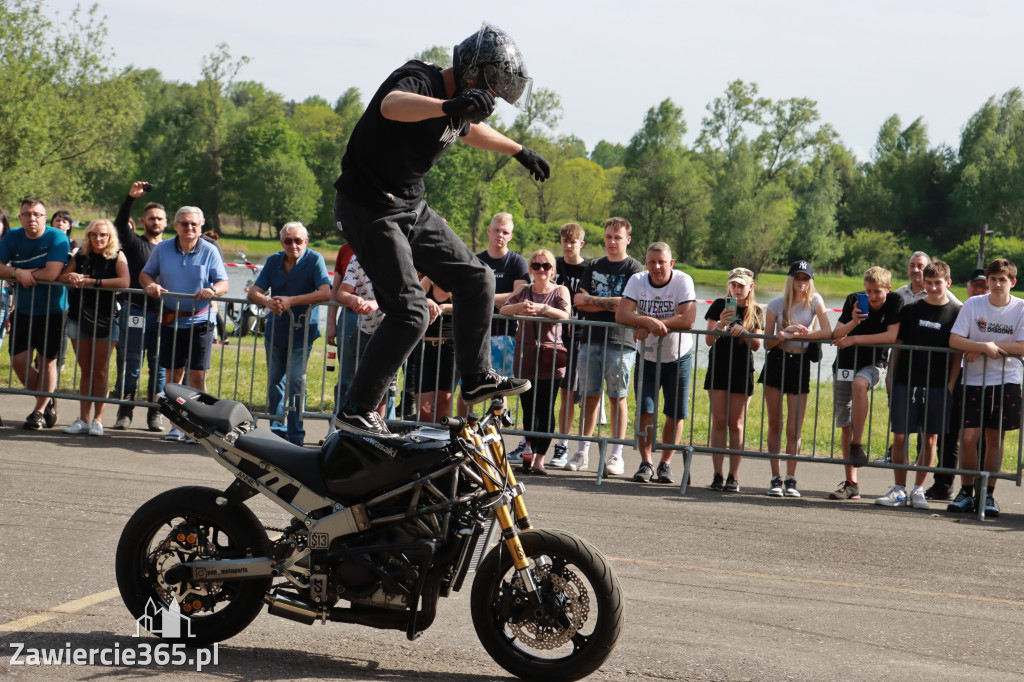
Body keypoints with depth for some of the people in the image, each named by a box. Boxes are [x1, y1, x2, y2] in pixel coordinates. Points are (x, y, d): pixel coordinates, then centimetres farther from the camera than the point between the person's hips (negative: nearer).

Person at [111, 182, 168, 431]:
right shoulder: (134, 243, 7)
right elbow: (121, 223, -11)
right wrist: (131, 198, -24)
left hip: (163, 314, 3)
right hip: (136, 311, -3)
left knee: (160, 366, 3)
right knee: (130, 365, -2)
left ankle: (155, 414, 9)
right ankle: (125, 412, 5)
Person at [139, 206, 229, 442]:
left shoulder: (209, 251, -1)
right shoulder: (163, 249, 5)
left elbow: (223, 283, -3)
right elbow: (145, 273, 12)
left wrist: (213, 291, -25)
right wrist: (150, 284, -11)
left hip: (199, 320, -2)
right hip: (170, 320, 2)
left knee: (197, 374, -7)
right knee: (174, 373, 7)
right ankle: (177, 424, 17)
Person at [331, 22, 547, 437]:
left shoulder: (458, 107, 8)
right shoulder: (419, 80, -20)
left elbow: (472, 130, 33)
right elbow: (391, 105, -46)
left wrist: (520, 152, 45)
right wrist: (451, 106, -61)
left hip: (410, 208, 9)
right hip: (369, 209, -9)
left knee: (476, 281, 10)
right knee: (410, 313, -16)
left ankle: (477, 379, 23)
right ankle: (356, 410, -9)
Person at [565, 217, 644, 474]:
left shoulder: (634, 269, 0)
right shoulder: (593, 267, 17)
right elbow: (579, 302, 8)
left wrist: (591, 300, -5)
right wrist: (610, 304, -7)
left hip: (620, 342, -4)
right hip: (591, 339, 4)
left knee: (617, 397, -3)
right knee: (589, 396, 4)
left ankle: (617, 455, 0)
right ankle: (583, 453, 7)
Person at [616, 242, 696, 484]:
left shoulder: (683, 281, -15)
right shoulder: (637, 280, -7)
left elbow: (688, 319, -26)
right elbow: (621, 314, -17)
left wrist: (647, 325, -28)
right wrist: (649, 321, -35)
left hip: (678, 357, -2)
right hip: (647, 356, 2)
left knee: (675, 414, 2)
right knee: (645, 411, -5)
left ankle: (666, 463, 14)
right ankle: (645, 463, 6)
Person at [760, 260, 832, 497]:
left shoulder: (815, 301, -2)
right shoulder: (776, 305, -1)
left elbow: (827, 332, -14)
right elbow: (767, 342, 1)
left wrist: (796, 334, -20)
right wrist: (782, 334, -20)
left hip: (800, 363, -1)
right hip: (776, 362, 1)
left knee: (794, 430, -5)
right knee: (775, 424, 2)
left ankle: (791, 479, 7)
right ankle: (776, 478, 8)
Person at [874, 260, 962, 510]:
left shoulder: (956, 312, 3)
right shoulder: (910, 310, 8)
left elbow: (957, 354, 4)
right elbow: (897, 346, 11)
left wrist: (950, 386, -3)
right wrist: (891, 378, 5)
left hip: (938, 387, -1)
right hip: (905, 383, 1)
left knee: (930, 439, 3)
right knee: (899, 437, 0)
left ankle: (918, 490, 13)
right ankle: (898, 490, 9)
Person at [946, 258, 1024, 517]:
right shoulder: (973, 304, -3)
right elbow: (954, 340, -9)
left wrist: (989, 345, -16)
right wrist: (984, 346, -20)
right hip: (974, 380, 0)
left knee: (995, 438, 4)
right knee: (969, 437, -7)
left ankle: (988, 494, 14)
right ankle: (966, 493, 7)